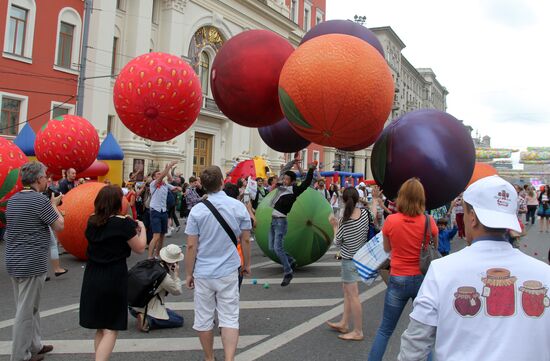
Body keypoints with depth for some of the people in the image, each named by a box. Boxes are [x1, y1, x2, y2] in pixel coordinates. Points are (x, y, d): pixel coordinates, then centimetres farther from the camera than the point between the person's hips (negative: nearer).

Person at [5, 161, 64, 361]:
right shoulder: (40, 200, -17)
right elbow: (60, 226, -11)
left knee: (30, 308, 19)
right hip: (32, 264, -9)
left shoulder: (12, 200, 10)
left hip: (14, 262, 9)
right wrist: (54, 205, 4)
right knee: (26, 311, 2)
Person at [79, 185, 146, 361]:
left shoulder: (92, 221, 4)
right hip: (114, 278, -6)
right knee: (111, 328, 2)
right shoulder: (123, 222, -14)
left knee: (100, 327, 19)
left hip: (92, 277, 6)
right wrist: (141, 229, 8)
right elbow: (140, 248, -7)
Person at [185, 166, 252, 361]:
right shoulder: (238, 207, -5)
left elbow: (191, 246, -8)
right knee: (229, 319, 5)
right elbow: (245, 240, 1)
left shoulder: (197, 210, -9)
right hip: (228, 272, 0)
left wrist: (189, 273, 3)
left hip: (203, 273, 0)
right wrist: (247, 264, 15)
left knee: (204, 319, 14)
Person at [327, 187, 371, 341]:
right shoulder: (364, 213, -12)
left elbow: (337, 242, -10)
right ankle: (343, 323, 31)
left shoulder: (344, 222, -23)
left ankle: (358, 332, 9)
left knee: (353, 295, 1)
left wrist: (335, 226, 4)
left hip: (349, 260, -7)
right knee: (346, 290, 20)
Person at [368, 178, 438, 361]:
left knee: (385, 330, 13)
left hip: (398, 280, 0)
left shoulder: (391, 220, -11)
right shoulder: (429, 221, -10)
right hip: (423, 279, 1)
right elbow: (435, 249, 6)